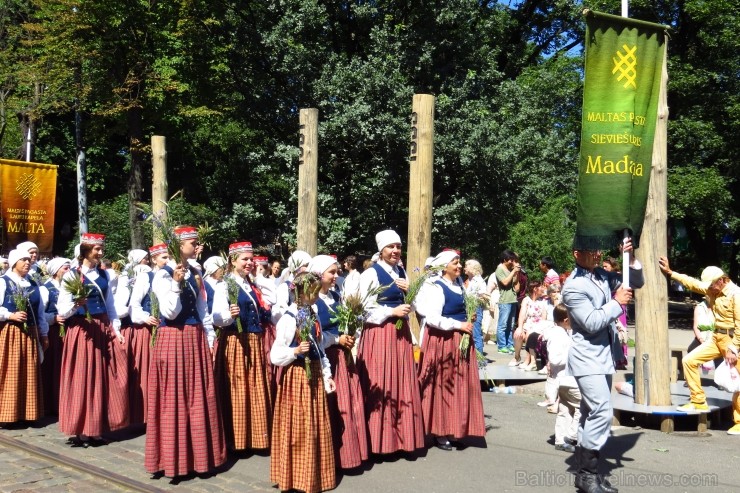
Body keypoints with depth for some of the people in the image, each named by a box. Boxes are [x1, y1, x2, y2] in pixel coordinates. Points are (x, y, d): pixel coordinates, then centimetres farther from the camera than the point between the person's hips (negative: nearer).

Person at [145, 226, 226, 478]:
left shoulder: (194, 273, 11)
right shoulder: (164, 274, -10)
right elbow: (169, 312, -18)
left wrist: (208, 336, 13)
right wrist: (176, 283, -25)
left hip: (195, 339, 7)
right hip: (173, 339, -7)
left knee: (199, 398, 10)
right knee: (174, 399, 0)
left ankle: (198, 454, 21)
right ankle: (175, 457, 12)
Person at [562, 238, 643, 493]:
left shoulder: (603, 276, 7)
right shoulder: (573, 286, -16)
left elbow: (637, 282, 16)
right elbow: (592, 322, -22)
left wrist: (631, 259, -1)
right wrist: (617, 303, -12)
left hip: (604, 356, 8)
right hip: (588, 358, -8)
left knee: (593, 414, 12)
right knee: (602, 412, -16)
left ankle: (586, 470, 20)